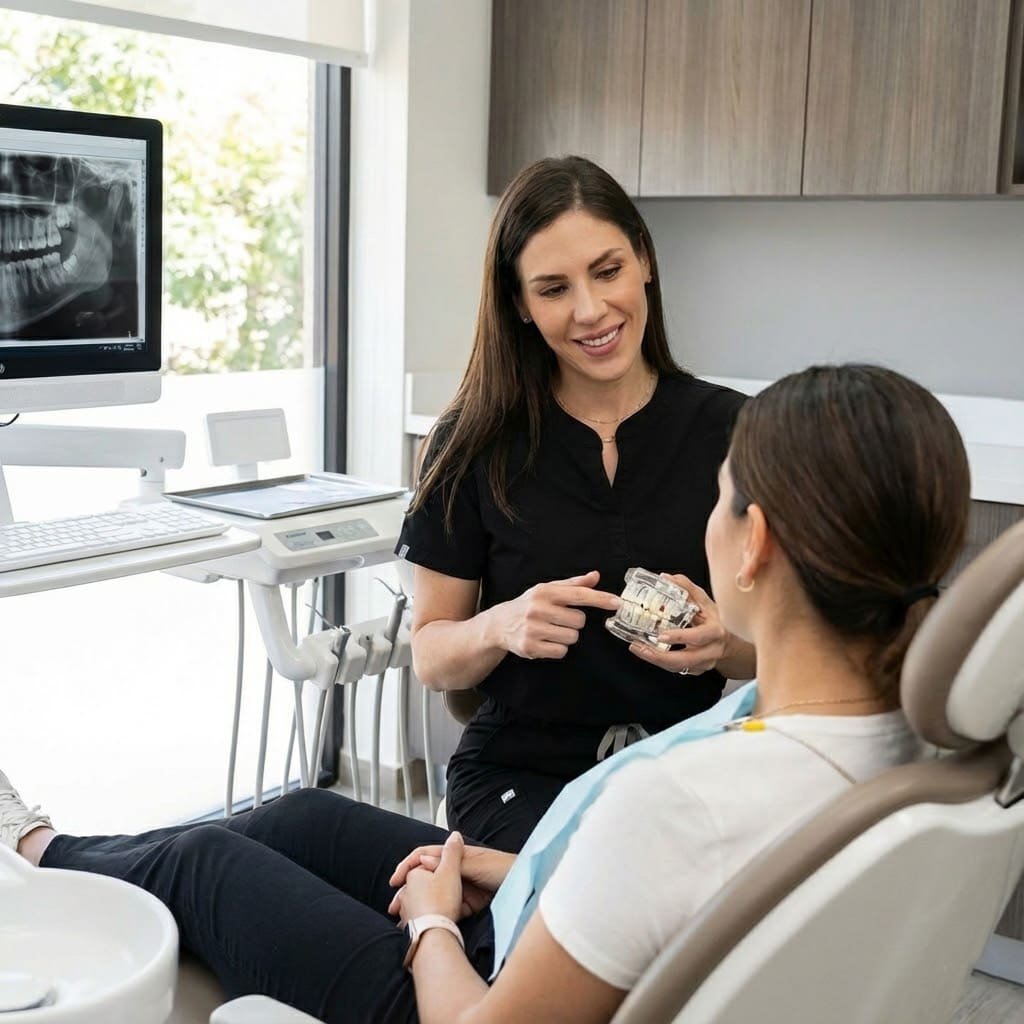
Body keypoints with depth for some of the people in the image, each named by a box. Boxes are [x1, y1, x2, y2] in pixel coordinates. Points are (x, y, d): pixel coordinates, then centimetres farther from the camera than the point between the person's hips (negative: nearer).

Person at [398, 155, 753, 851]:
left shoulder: (731, 430, -1)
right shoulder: (475, 442, -1)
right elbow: (431, 658, 2)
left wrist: (723, 643, -17)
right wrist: (500, 628, -20)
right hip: (520, 776, -2)